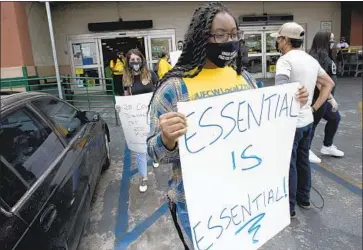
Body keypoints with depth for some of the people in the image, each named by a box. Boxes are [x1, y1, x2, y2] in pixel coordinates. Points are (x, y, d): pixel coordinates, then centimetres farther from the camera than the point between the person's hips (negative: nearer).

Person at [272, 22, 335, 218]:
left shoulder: (285, 60, -16)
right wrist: (314, 107, 12)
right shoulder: (311, 60, 10)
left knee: (288, 166, 4)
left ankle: (288, 208, 17)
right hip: (307, 120, 8)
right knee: (303, 161, 20)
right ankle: (304, 199, 35)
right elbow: (329, 83, 17)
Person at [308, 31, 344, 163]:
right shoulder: (319, 56, -20)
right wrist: (331, 98, -27)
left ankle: (327, 146, 35)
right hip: (318, 97, -11)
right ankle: (306, 151, 17)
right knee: (313, 123, 2)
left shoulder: (324, 55, 11)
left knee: (335, 118, 21)